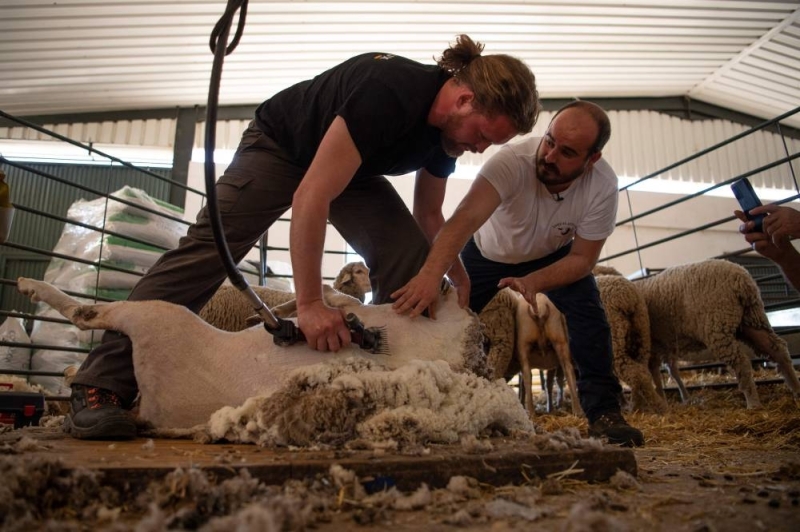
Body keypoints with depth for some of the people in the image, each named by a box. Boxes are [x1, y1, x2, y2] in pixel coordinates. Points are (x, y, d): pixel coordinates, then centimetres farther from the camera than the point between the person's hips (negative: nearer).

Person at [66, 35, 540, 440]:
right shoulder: (387, 92, -36)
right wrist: (310, 303, -40)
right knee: (208, 251, -17)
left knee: (411, 259, -11)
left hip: (350, 165, 7)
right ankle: (102, 386, -13)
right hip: (281, 145, -7)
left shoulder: (449, 124, -11)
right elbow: (310, 197, -39)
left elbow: (428, 216, 1)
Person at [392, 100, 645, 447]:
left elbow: (582, 258, -21)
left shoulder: (602, 185, -29)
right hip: (488, 251, -1)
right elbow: (467, 217, -54)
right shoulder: (514, 161, -39)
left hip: (553, 256, 1)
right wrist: (431, 273, -69)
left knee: (587, 312, -20)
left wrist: (533, 282, -40)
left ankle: (603, 411, -5)